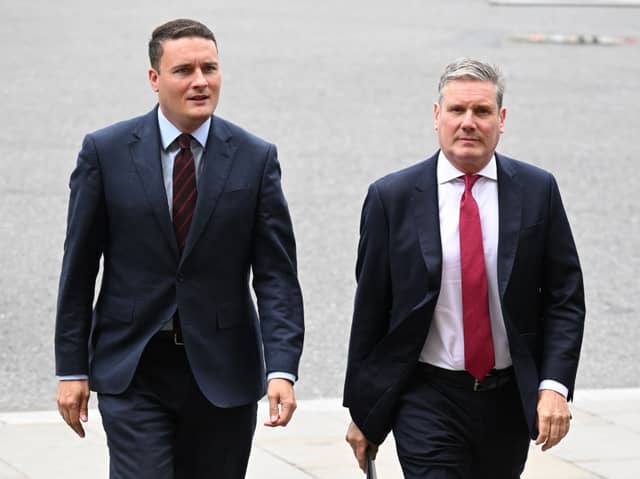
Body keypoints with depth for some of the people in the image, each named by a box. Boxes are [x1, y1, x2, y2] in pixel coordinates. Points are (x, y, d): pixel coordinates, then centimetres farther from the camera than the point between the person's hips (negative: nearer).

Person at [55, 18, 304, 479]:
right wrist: (72, 369, 0)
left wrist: (282, 369, -15)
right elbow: (78, 268, 2)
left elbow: (277, 276, -3)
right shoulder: (106, 151, -1)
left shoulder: (255, 158, 0)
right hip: (133, 372, -1)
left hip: (223, 371, 1)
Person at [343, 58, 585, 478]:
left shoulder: (537, 191, 0)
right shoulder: (392, 198, -3)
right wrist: (362, 411, 3)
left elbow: (565, 298, 1)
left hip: (511, 399, 3)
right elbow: (370, 309, 1)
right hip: (427, 402, -2)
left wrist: (554, 385, -11)